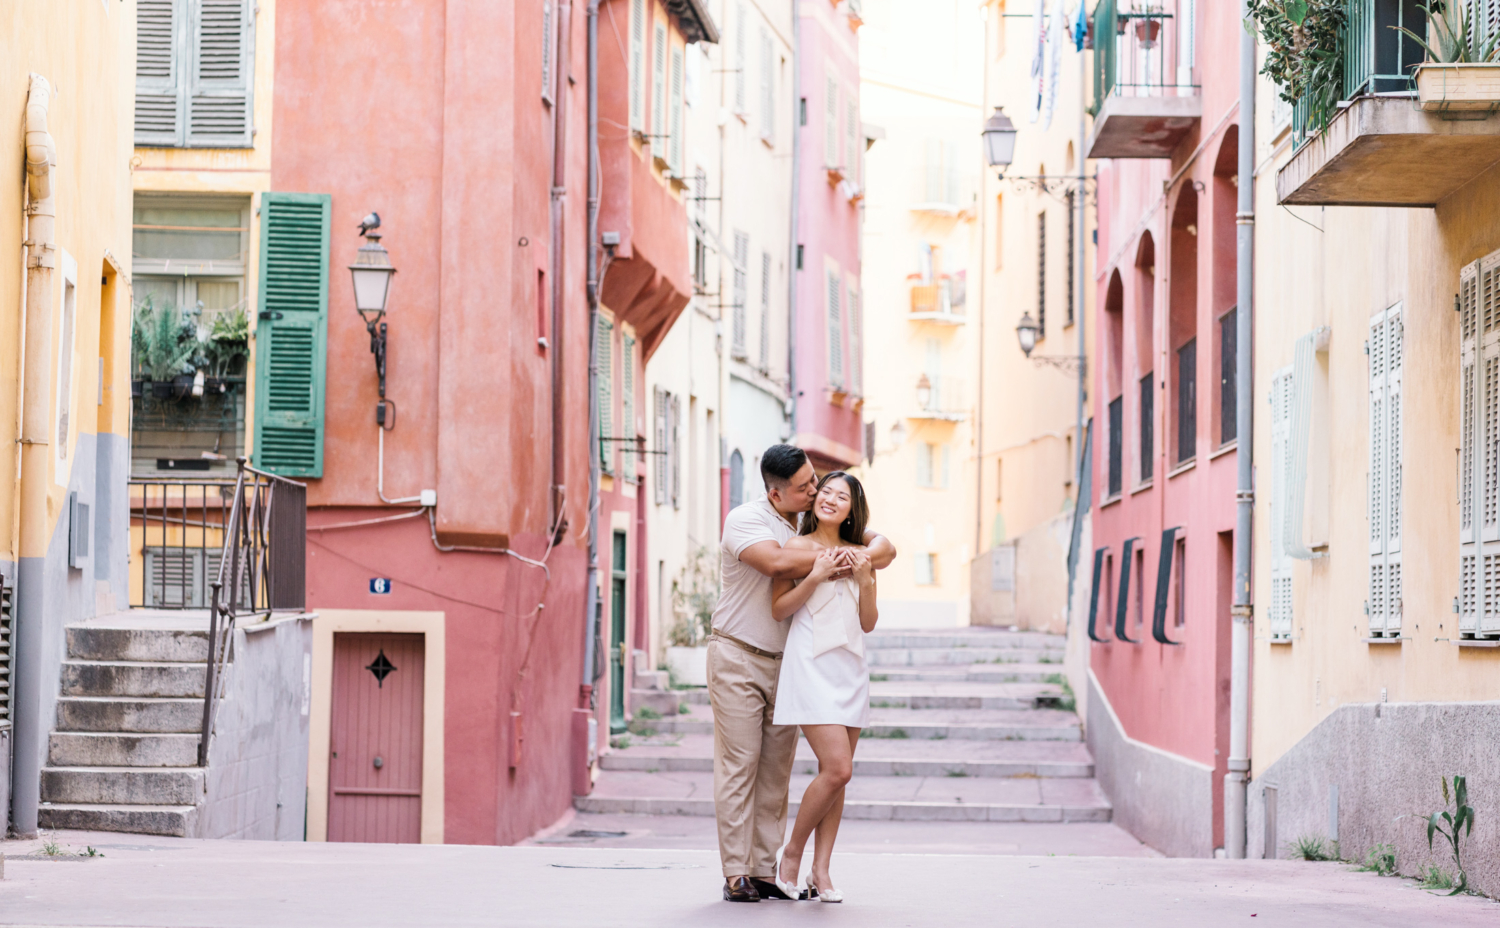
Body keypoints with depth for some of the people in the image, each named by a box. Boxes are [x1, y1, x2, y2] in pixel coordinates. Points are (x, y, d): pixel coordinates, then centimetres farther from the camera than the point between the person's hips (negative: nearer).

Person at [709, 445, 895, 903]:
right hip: (737, 657, -6)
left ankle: (764, 871, 7)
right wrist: (833, 557, -20)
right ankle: (736, 874, -5)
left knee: (776, 770, 3)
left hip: (784, 661, 6)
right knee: (739, 764, -7)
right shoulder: (745, 520, -12)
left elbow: (883, 546, 6)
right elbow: (776, 561, -32)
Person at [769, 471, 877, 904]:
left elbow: (868, 623, 13)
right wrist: (815, 576, -13)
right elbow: (778, 609, -3)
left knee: (836, 774, 2)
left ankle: (820, 872, 6)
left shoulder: (859, 554, 14)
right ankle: (791, 851, 3)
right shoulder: (797, 547, 2)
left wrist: (865, 580, -3)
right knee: (837, 768, -15)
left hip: (851, 668, 5)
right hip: (811, 666, -5)